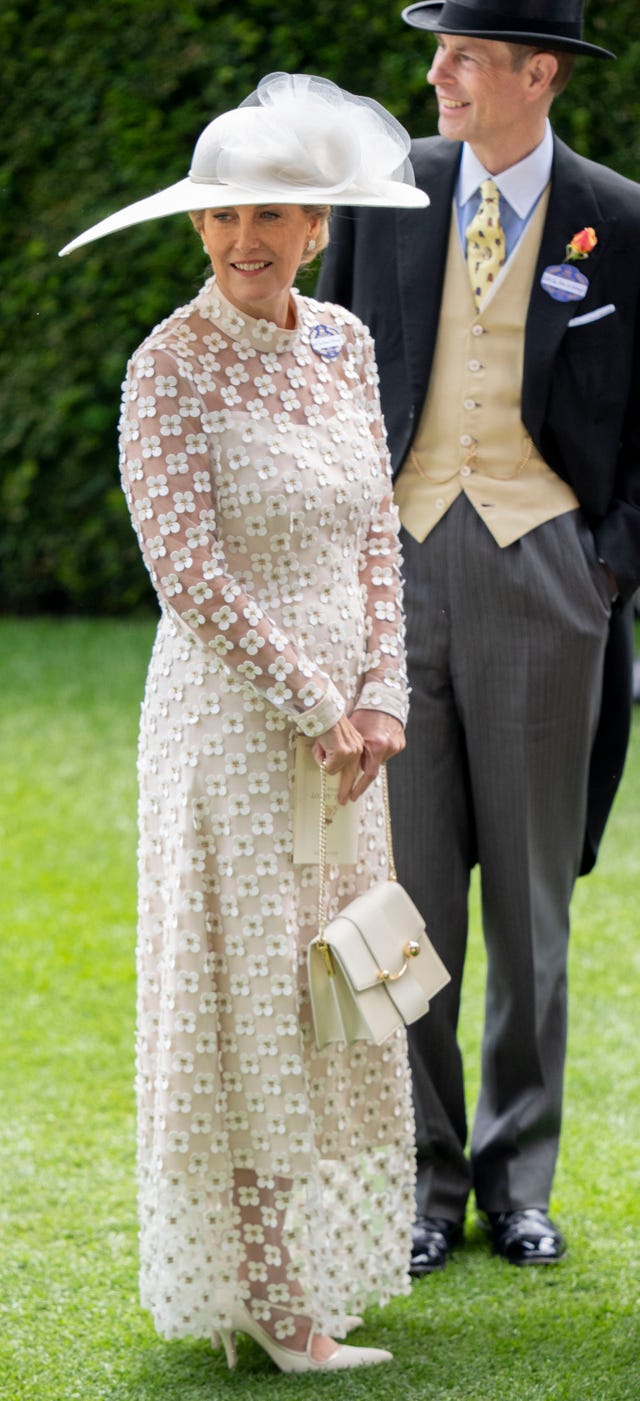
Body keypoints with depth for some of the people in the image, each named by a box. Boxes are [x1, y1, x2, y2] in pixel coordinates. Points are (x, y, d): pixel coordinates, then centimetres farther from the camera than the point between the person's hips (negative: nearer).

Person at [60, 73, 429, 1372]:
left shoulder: (342, 344, 6)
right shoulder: (173, 367, -14)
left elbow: (375, 534, 10)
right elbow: (191, 576, -16)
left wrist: (379, 699, -2)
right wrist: (316, 709, -13)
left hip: (337, 722, 7)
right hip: (229, 717, -7)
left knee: (333, 1001, 12)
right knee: (245, 1002, -2)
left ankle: (312, 1268, 23)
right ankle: (271, 1307, 5)